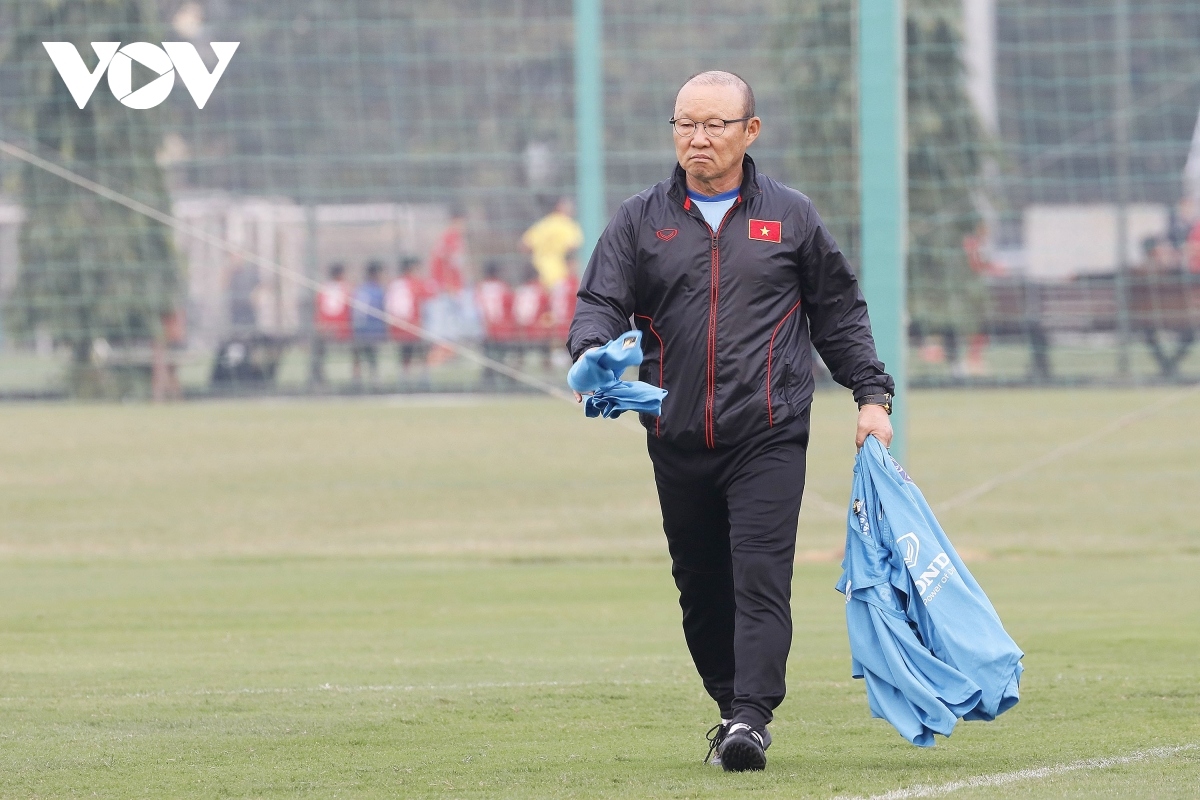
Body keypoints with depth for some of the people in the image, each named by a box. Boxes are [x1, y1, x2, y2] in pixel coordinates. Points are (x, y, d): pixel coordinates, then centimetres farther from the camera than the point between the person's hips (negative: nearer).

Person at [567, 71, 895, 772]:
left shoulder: (792, 217, 9)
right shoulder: (641, 221, 10)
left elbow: (839, 313, 15)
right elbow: (602, 302, 2)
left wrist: (872, 395, 7)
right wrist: (591, 355, -20)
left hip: (769, 437, -2)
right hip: (679, 443, 3)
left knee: (761, 576, -15)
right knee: (702, 586, 8)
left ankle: (752, 716, -19)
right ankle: (733, 705, 23)